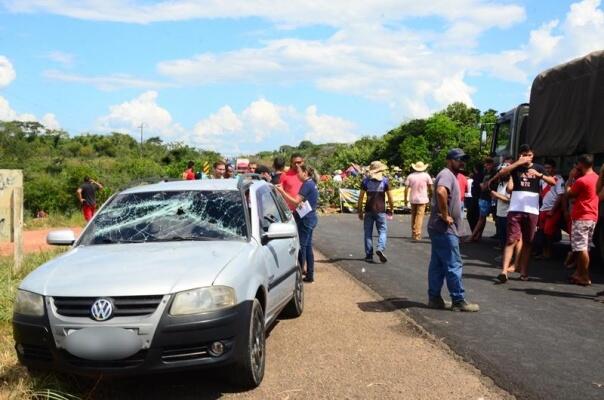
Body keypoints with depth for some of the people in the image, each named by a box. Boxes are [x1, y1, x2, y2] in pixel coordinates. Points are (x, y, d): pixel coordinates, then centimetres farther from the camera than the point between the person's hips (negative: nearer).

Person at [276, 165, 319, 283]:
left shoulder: (307, 185, -16)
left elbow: (296, 202, -19)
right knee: (308, 246, 12)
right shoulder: (311, 184, 14)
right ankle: (310, 275, 17)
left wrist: (282, 191, -19)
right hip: (310, 218, 10)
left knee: (301, 246, -5)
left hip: (305, 219, -10)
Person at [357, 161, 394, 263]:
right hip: (380, 210, -1)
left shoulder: (366, 181, 3)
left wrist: (360, 211, 7)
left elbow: (361, 197, 0)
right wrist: (391, 209, 11)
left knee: (368, 232, 8)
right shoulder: (385, 180, 0)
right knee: (382, 230, 6)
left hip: (368, 210, 1)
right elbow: (390, 197, 0)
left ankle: (369, 255, 8)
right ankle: (380, 248, -19)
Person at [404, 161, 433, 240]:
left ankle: (413, 233, 22)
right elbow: (430, 188, 3)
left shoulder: (410, 176, 2)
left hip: (413, 199, 3)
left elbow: (407, 188, -1)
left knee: (413, 216, 15)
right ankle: (417, 235, -8)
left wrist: (406, 198, 6)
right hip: (422, 199, -2)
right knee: (419, 217, -4)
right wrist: (430, 195, 20)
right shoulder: (426, 175, -2)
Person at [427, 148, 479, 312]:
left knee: (437, 265, 11)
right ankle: (458, 301, 0)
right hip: (445, 229, -10)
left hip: (440, 229, 10)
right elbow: (441, 192, -35)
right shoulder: (447, 174, -13)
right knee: (453, 265, -6)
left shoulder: (449, 175, 19)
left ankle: (434, 298, 16)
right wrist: (445, 215, -26)